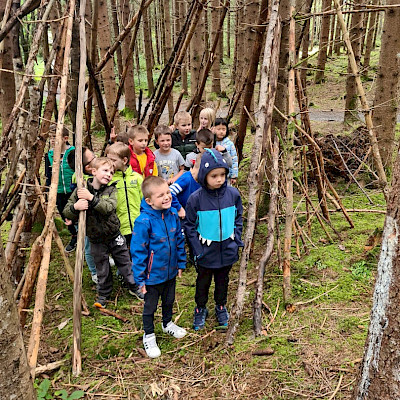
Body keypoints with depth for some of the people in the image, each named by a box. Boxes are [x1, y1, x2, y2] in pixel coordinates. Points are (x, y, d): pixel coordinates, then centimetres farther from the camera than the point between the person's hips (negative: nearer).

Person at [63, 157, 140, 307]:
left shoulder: (111, 190, -7)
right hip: (96, 240, 0)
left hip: (114, 236, 0)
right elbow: (67, 212, -6)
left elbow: (109, 207, -25)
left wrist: (91, 198, -34)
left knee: (125, 262, 14)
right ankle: (103, 295, 34)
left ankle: (134, 286, 35)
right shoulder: (80, 190, -8)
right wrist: (75, 207, -27)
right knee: (102, 269, 13)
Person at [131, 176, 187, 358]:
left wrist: (181, 263, 9)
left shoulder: (173, 214, -10)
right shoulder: (144, 221, -26)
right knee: (150, 306, 16)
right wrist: (140, 278, -14)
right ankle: (149, 335, 39)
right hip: (153, 275, -5)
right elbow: (138, 251, -19)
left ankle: (167, 323, 54)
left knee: (169, 300, 27)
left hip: (171, 271, 5)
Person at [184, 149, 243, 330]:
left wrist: (237, 240, 0)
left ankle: (221, 306, 45)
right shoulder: (195, 199, -18)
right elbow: (189, 226, -8)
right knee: (203, 282, 18)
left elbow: (238, 218, 5)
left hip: (227, 249, 2)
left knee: (223, 280, 22)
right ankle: (200, 308, 41)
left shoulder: (233, 194, -10)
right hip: (206, 252, -2)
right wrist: (197, 249, -12)